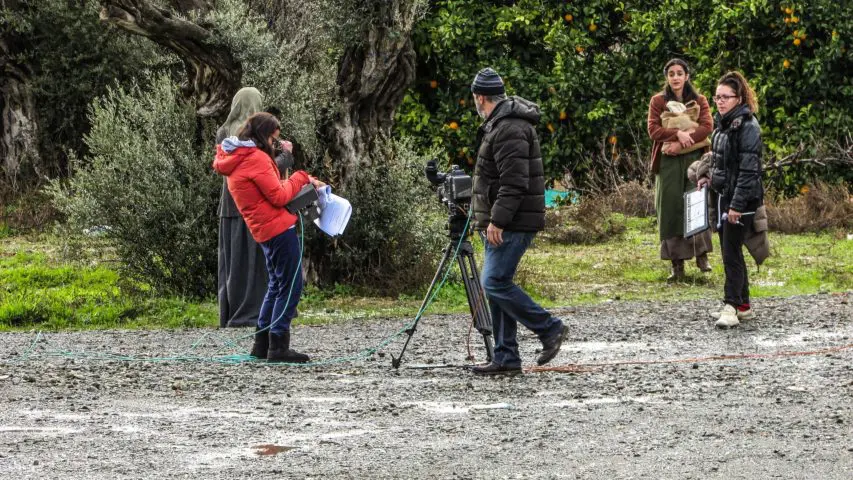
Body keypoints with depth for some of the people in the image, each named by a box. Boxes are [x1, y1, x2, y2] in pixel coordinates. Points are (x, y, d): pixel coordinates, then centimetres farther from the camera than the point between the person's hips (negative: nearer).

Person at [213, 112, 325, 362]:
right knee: (291, 285, -6)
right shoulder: (256, 158, -15)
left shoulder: (233, 160, 15)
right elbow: (279, 197, -16)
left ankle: (262, 344, 19)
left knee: (277, 285, 18)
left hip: (264, 230, 10)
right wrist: (300, 178, -2)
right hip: (279, 227, -10)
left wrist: (303, 183, 9)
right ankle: (279, 346, -7)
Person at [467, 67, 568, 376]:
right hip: (501, 223, 11)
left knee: (495, 283, -13)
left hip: (512, 224, -11)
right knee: (497, 285, 9)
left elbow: (514, 182, -24)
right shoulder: (499, 124, 18)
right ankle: (505, 358, 10)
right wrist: (492, 220, 23)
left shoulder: (509, 129, -17)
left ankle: (550, 329, -4)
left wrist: (497, 221, -25)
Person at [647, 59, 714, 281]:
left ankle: (702, 254, -2)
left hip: (694, 157, 0)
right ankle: (677, 263, -2)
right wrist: (678, 133, -19)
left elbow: (707, 127, -5)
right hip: (668, 161, 0)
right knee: (671, 210, -3)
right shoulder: (658, 101, 8)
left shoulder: (699, 101, 9)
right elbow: (653, 129, -3)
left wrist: (683, 142, -17)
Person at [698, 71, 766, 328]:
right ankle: (743, 304, 20)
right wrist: (709, 178, 8)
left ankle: (731, 307, -10)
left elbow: (748, 169, -20)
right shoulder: (722, 124, 12)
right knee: (730, 251, 12)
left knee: (731, 252, -11)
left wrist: (737, 205, -23)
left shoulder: (747, 126, -15)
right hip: (722, 197, 9)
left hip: (742, 200, -9)